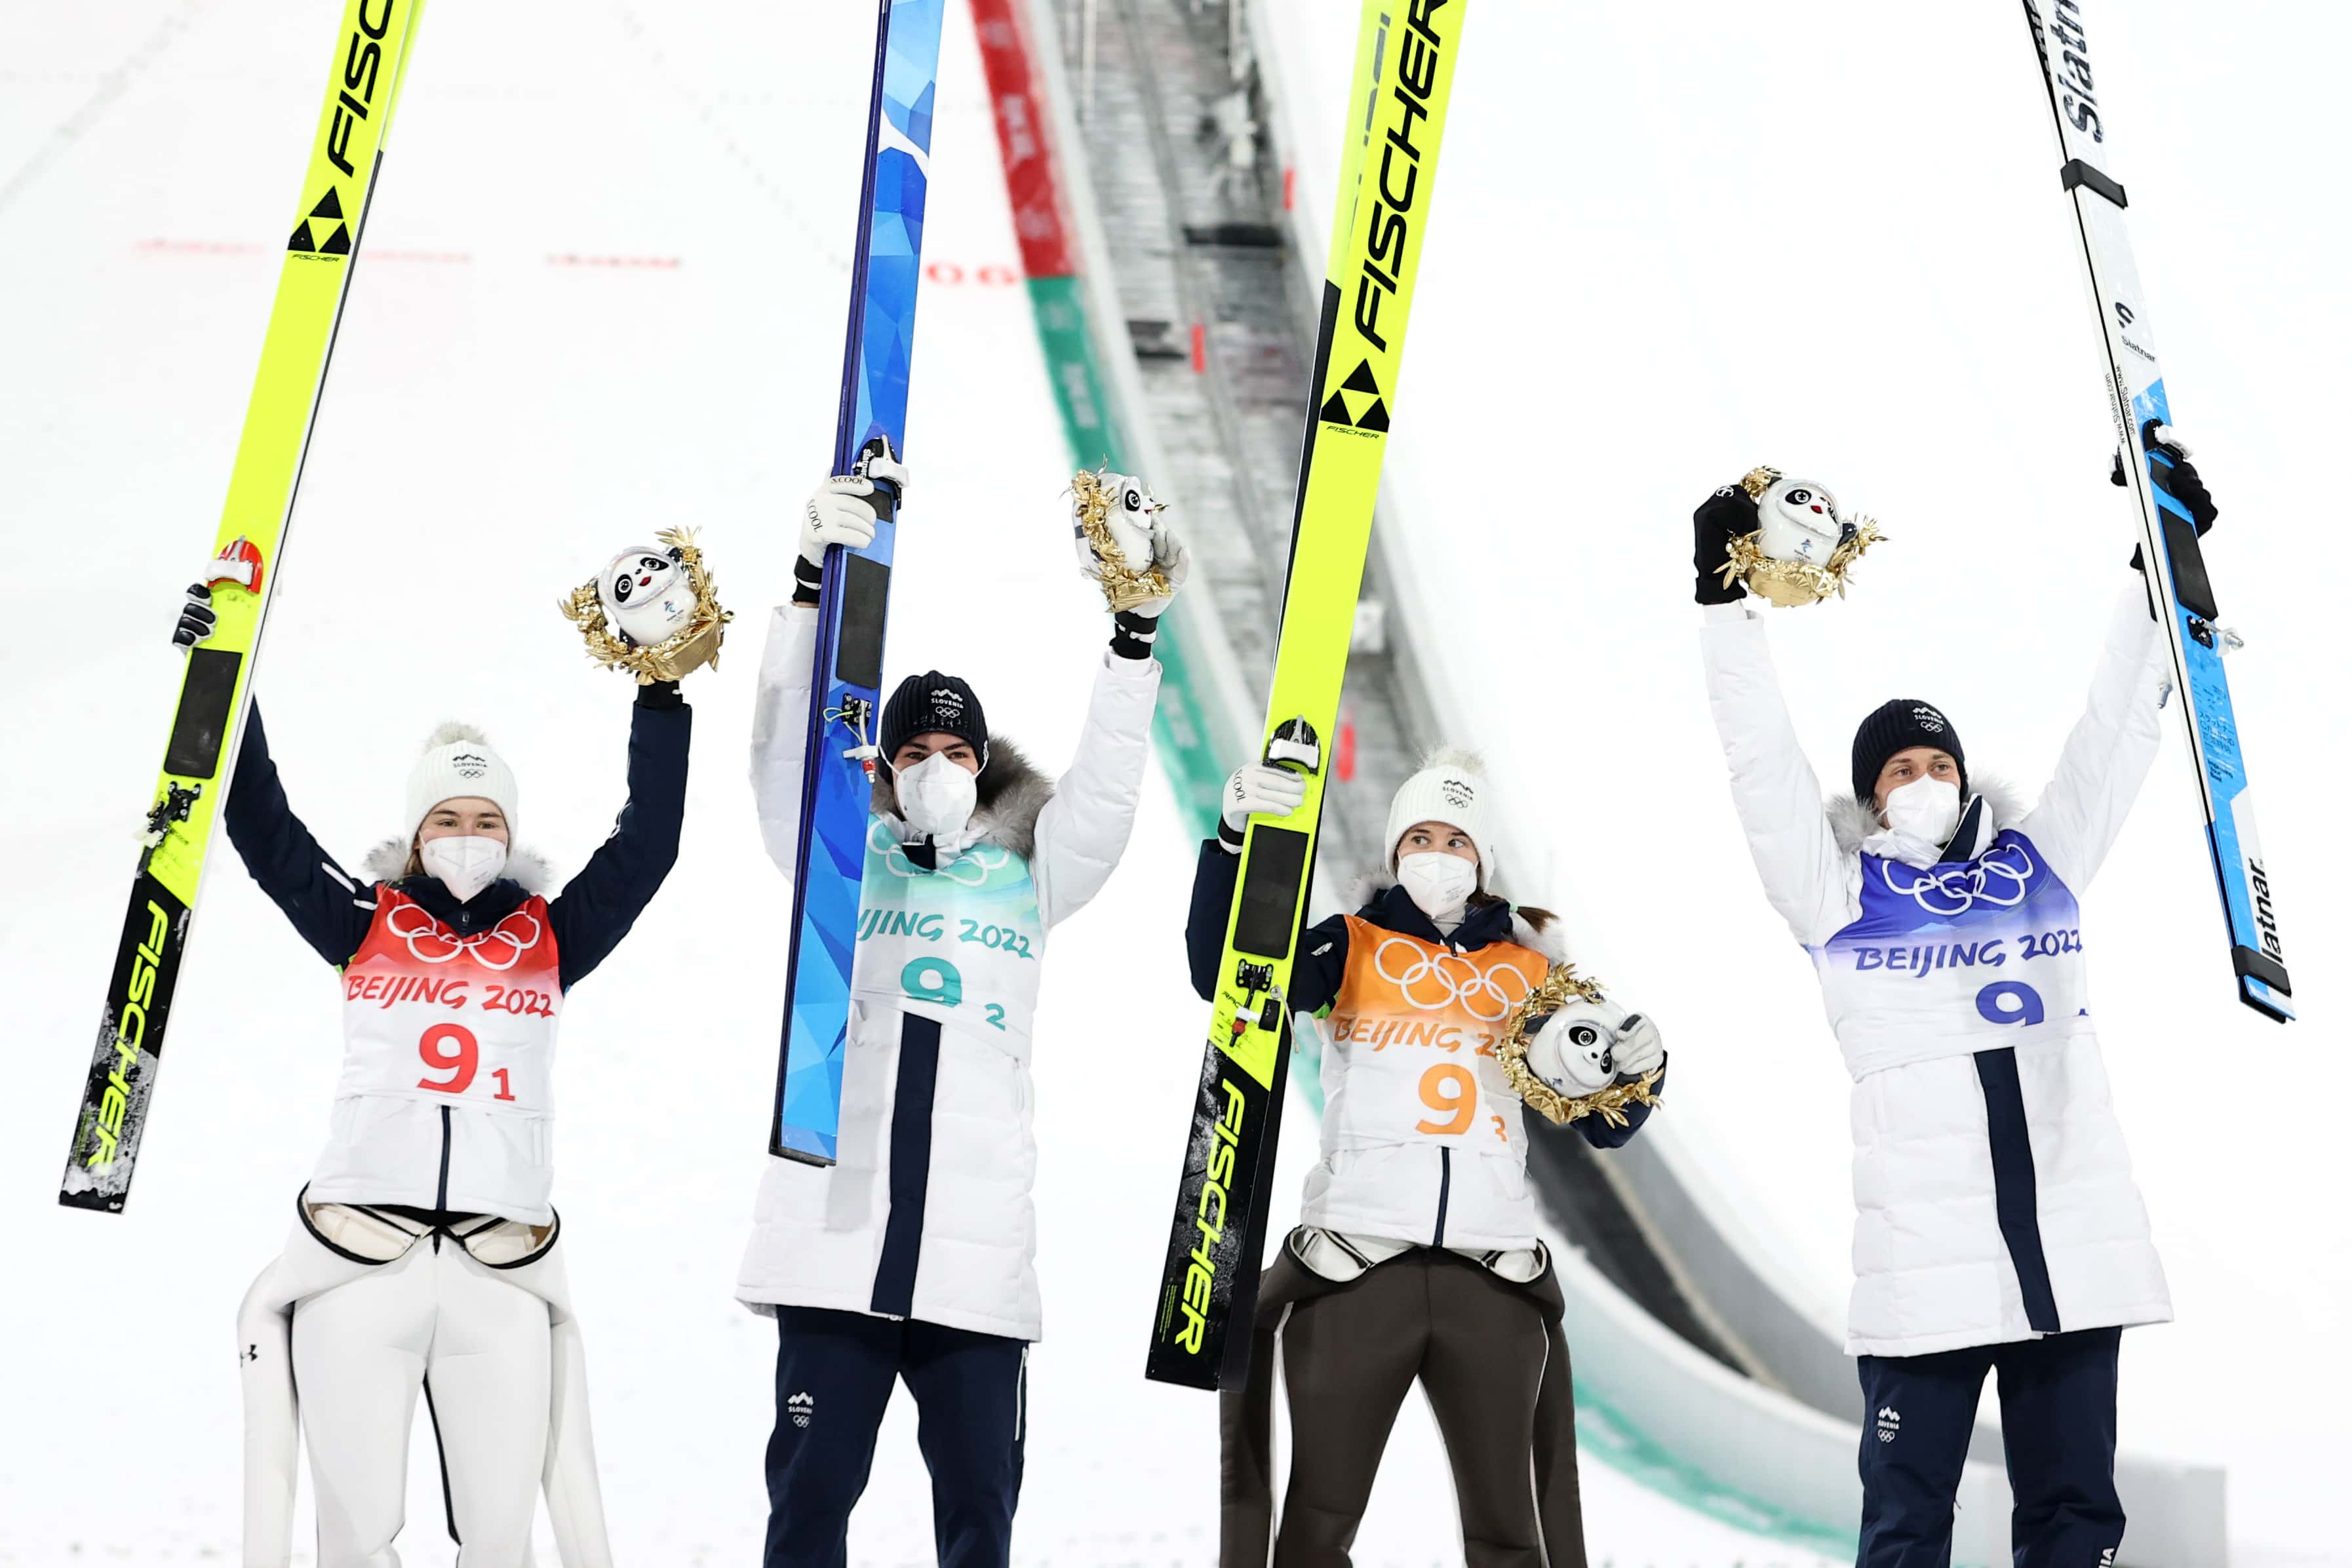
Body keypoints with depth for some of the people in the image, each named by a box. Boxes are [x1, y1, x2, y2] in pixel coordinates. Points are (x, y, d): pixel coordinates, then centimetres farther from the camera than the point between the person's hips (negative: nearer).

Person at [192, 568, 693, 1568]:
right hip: (356, 1259, 0)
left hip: (502, 1270, 1)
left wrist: (662, 697, 1)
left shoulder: (550, 937, 13)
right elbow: (263, 831, 8)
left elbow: (648, 846, 7)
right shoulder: (366, 926, 12)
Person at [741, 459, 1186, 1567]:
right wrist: (815, 581, -9)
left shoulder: (1026, 882, 17)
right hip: (835, 1229, -1)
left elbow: (1106, 789, 8)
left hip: (976, 1245, 1)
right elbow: (785, 749, 2)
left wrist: (1134, 636, -3)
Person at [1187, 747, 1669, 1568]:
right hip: (1355, 1268, -2)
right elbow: (1223, 971, -10)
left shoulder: (1532, 969, 14)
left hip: (1493, 1277, 2)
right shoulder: (1352, 947, 7)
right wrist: (1238, 840, -22)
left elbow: (1601, 1126, 15)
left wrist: (1634, 1069, -7)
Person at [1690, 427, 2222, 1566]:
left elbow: (2119, 724, 16)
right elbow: (1761, 763, 0)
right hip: (1921, 1258, -3)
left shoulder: (2040, 863, 14)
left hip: (2073, 1247, 3)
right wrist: (1727, 603, -6)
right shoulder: (1839, 891, 7)